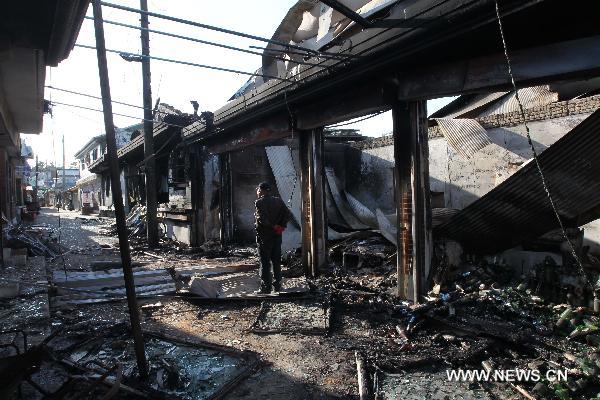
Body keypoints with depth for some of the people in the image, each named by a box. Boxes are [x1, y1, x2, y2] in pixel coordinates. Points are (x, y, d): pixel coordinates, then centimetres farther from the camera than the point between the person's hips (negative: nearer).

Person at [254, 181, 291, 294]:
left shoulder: (259, 202, -9)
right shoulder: (278, 201, 9)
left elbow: (261, 218, -21)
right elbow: (287, 213, 0)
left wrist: (273, 226, -13)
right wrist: (282, 226, -5)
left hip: (264, 235, -6)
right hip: (277, 234, 6)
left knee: (265, 261, 1)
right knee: (276, 260, 13)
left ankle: (266, 287, 3)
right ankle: (277, 285, 19)